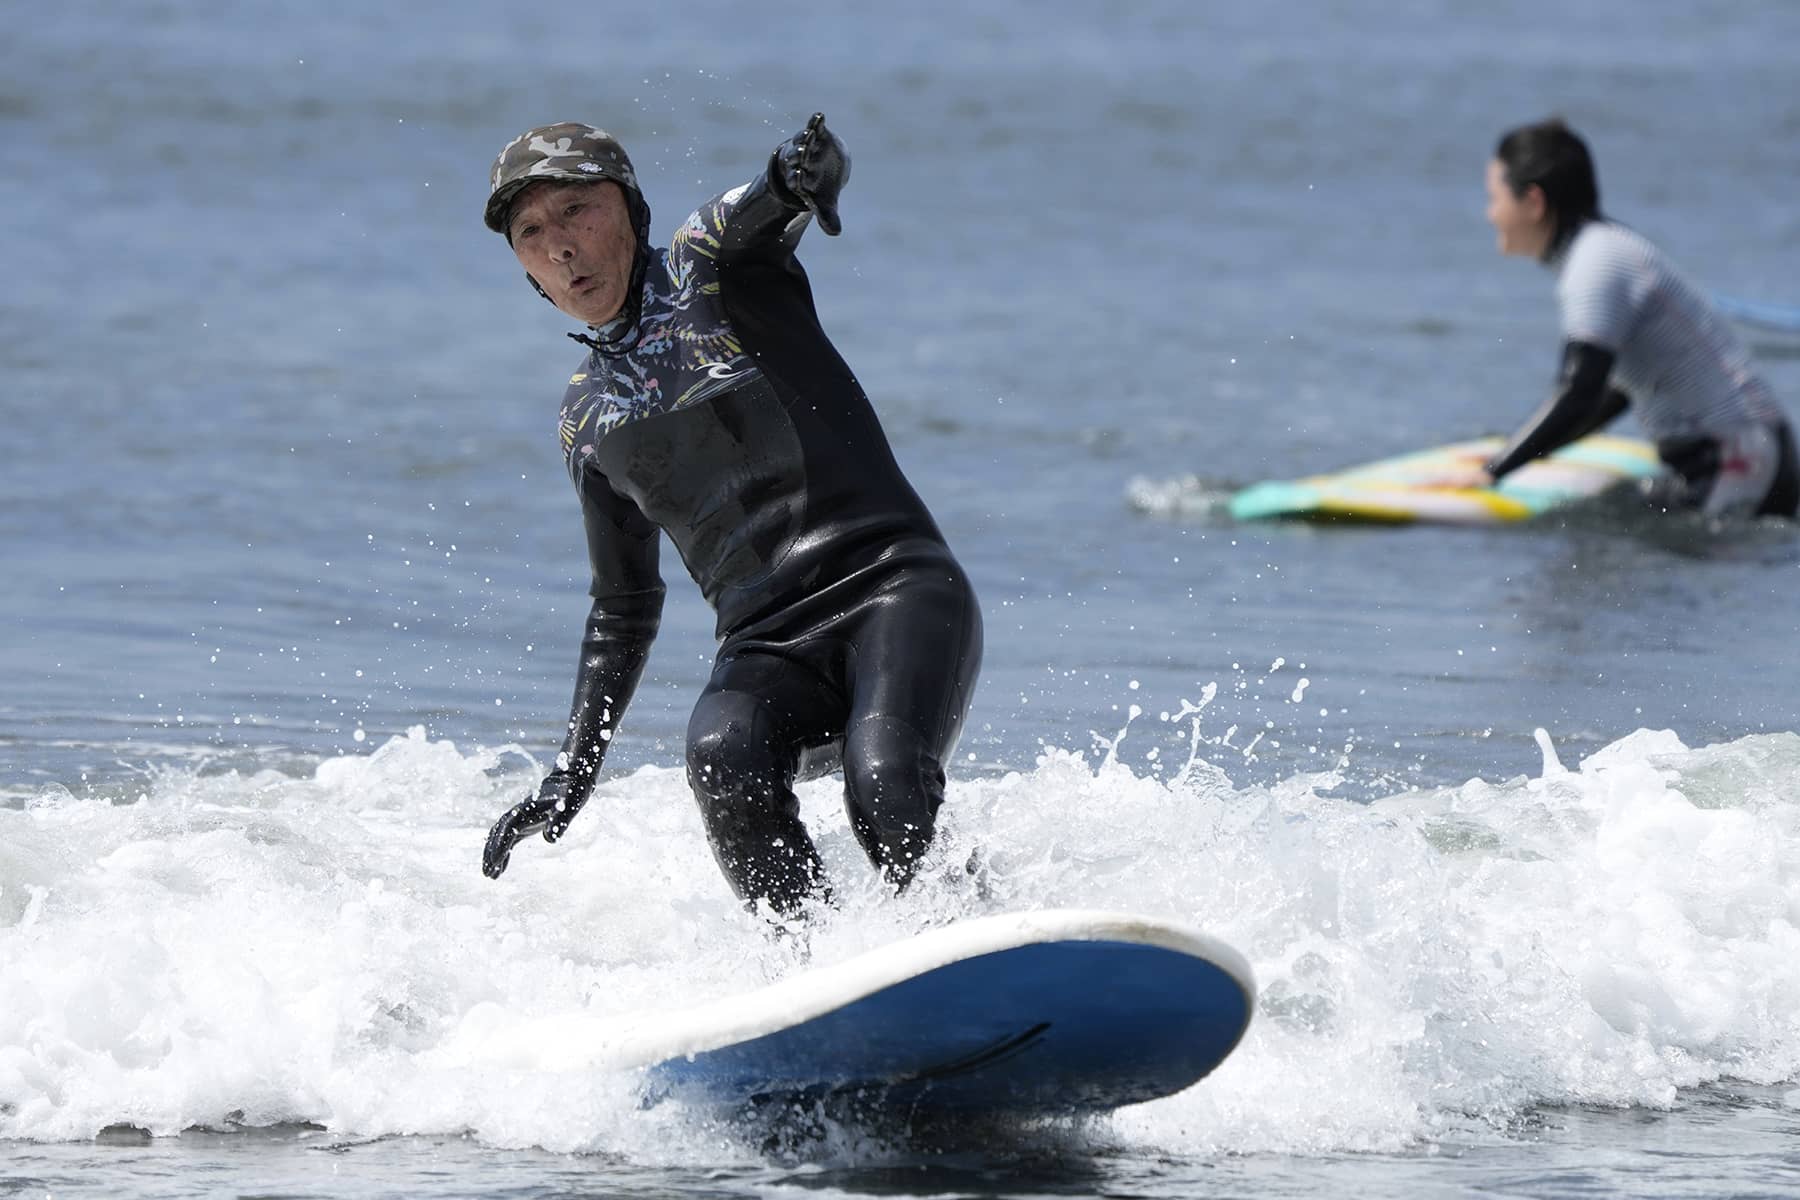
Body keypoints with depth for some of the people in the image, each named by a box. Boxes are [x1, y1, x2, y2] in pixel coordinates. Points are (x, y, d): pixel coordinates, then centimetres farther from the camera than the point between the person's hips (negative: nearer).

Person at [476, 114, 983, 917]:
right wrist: (572, 774, 20)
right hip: (767, 651, 4)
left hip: (892, 590, -4)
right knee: (725, 763, -32)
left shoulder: (710, 263, 7)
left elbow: (769, 209, -17)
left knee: (887, 798, -31)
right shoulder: (585, 418, 21)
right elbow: (623, 610, 30)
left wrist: (805, 169, -43)